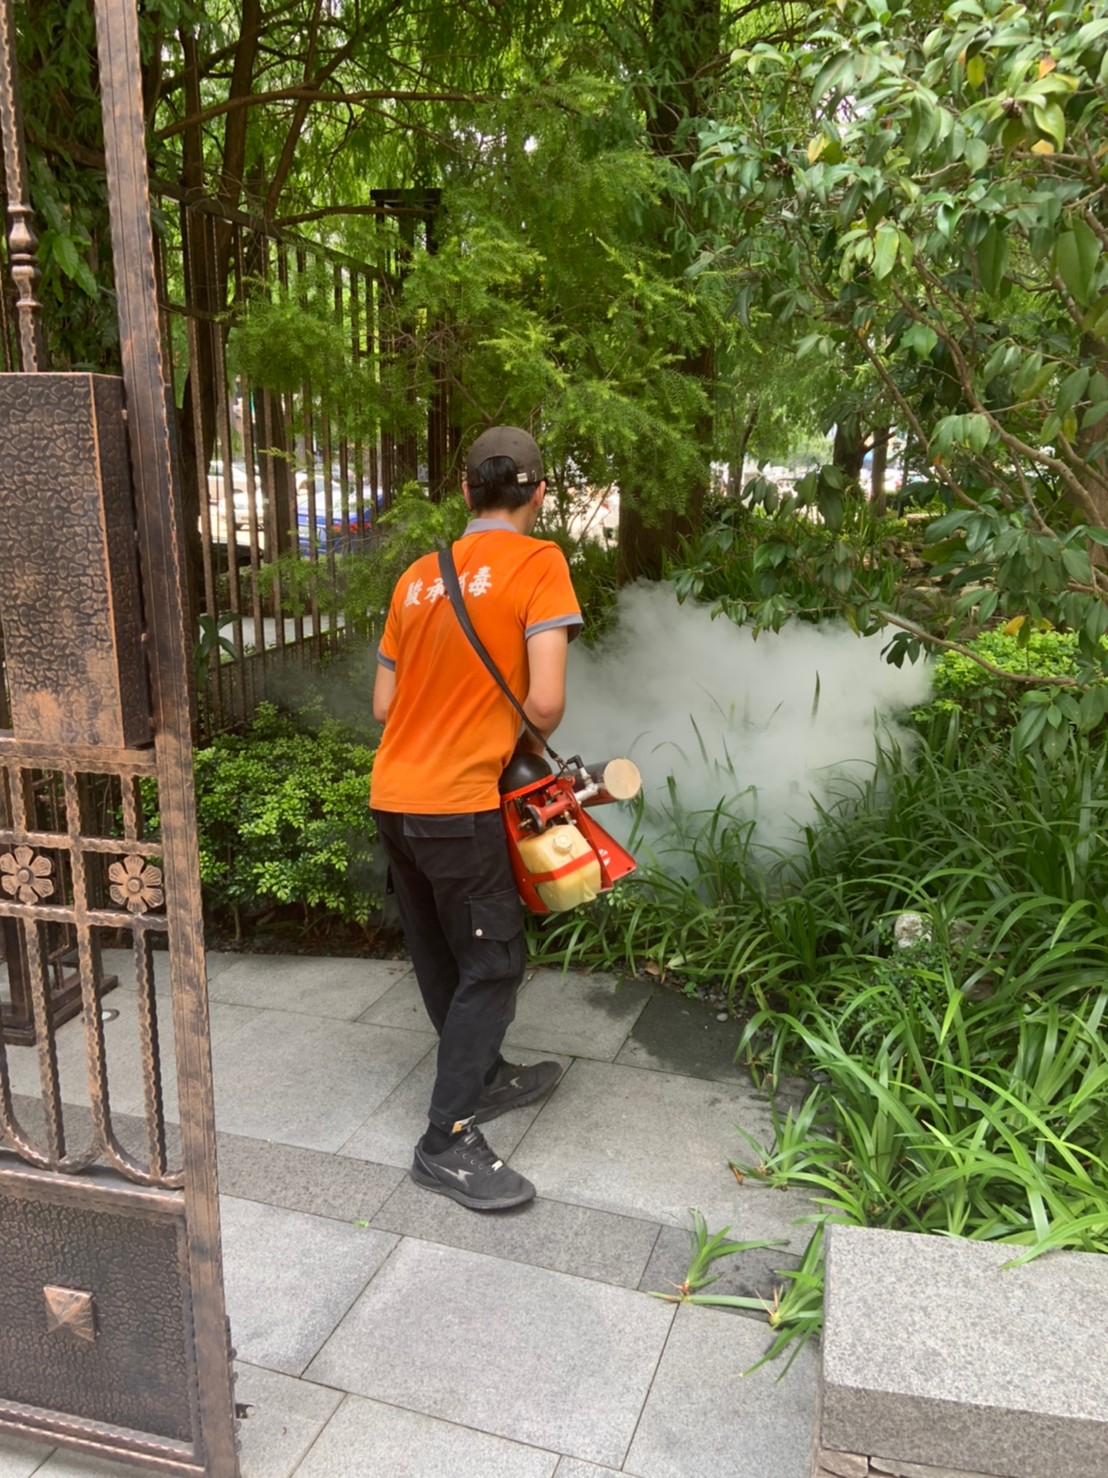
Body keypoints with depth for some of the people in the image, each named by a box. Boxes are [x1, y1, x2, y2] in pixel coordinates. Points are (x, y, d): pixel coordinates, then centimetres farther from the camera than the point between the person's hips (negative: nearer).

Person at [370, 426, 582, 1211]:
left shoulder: (418, 575, 12)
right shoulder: (538, 563, -7)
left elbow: (384, 704, 12)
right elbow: (545, 703, -17)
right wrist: (526, 741, 4)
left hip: (393, 796, 8)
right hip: (457, 803, -7)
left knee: (442, 956, 19)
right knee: (492, 965, 4)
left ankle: (483, 1077, 37)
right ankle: (448, 1142, 8)